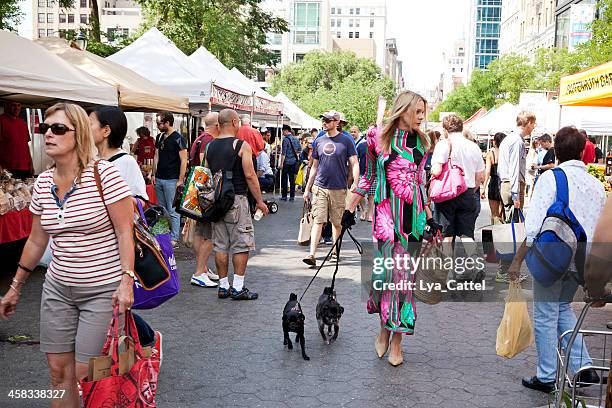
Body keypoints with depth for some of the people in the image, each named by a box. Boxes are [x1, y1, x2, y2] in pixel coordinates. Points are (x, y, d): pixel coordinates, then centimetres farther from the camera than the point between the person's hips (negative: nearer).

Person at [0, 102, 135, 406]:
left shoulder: (104, 173, -15)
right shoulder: (43, 183, 4)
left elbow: (124, 232, -13)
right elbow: (36, 241, 14)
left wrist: (126, 282, -20)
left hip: (103, 290, -6)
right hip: (58, 288, 6)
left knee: (86, 375, 1)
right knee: (58, 370, 11)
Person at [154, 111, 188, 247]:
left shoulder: (178, 139, -9)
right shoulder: (159, 137, 13)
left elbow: (184, 161, -11)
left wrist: (180, 180, -14)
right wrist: (155, 174, 14)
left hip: (171, 180, -8)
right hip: (159, 179, 8)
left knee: (173, 211, -4)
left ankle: (174, 239, 1)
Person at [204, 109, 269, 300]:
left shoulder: (210, 146, 9)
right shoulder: (241, 145, -9)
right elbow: (249, 175, -12)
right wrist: (259, 201, -5)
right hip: (236, 199, -6)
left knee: (220, 245, 10)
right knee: (241, 245, 2)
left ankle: (223, 286, 15)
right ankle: (238, 288, 3)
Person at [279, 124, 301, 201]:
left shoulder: (285, 139, -11)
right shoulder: (296, 139, 8)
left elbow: (283, 153, -14)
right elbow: (299, 151, 15)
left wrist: (281, 163, -11)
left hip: (287, 162, -6)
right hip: (294, 162, 6)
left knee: (284, 179, 3)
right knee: (292, 179, 8)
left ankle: (284, 196, 4)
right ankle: (292, 197, 9)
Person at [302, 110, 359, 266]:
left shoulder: (346, 140, -1)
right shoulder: (319, 141, 9)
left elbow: (354, 164, -2)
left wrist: (356, 186, -12)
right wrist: (307, 188, 15)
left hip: (338, 188, -2)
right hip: (319, 187, 2)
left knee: (337, 222, 9)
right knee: (318, 221, -5)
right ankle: (312, 255, -9)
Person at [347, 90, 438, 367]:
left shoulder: (421, 142, 12)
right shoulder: (378, 139, 1)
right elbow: (368, 177, 9)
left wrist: (428, 214, 17)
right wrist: (349, 209, 8)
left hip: (413, 213, 3)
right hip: (388, 212, -3)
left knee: (405, 273, 3)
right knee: (391, 269, -8)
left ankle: (396, 338, 13)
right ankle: (385, 328, 15)